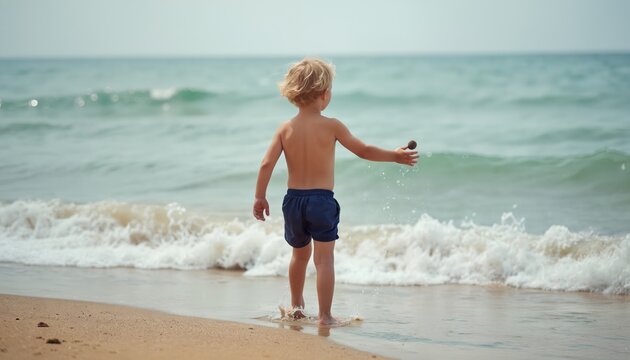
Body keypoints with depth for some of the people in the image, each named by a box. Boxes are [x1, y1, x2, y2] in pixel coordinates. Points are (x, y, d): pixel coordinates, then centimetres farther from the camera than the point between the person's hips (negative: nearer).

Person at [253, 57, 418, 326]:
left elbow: (267, 164, -4)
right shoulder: (331, 126, -8)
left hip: (293, 200, 4)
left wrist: (260, 197, 3)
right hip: (322, 201, -4)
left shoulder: (285, 129, 0)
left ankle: (296, 305, 37)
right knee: (325, 258, -2)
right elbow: (363, 151, -1)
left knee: (300, 254, 23)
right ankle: (325, 315, -5)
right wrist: (395, 156, 11)